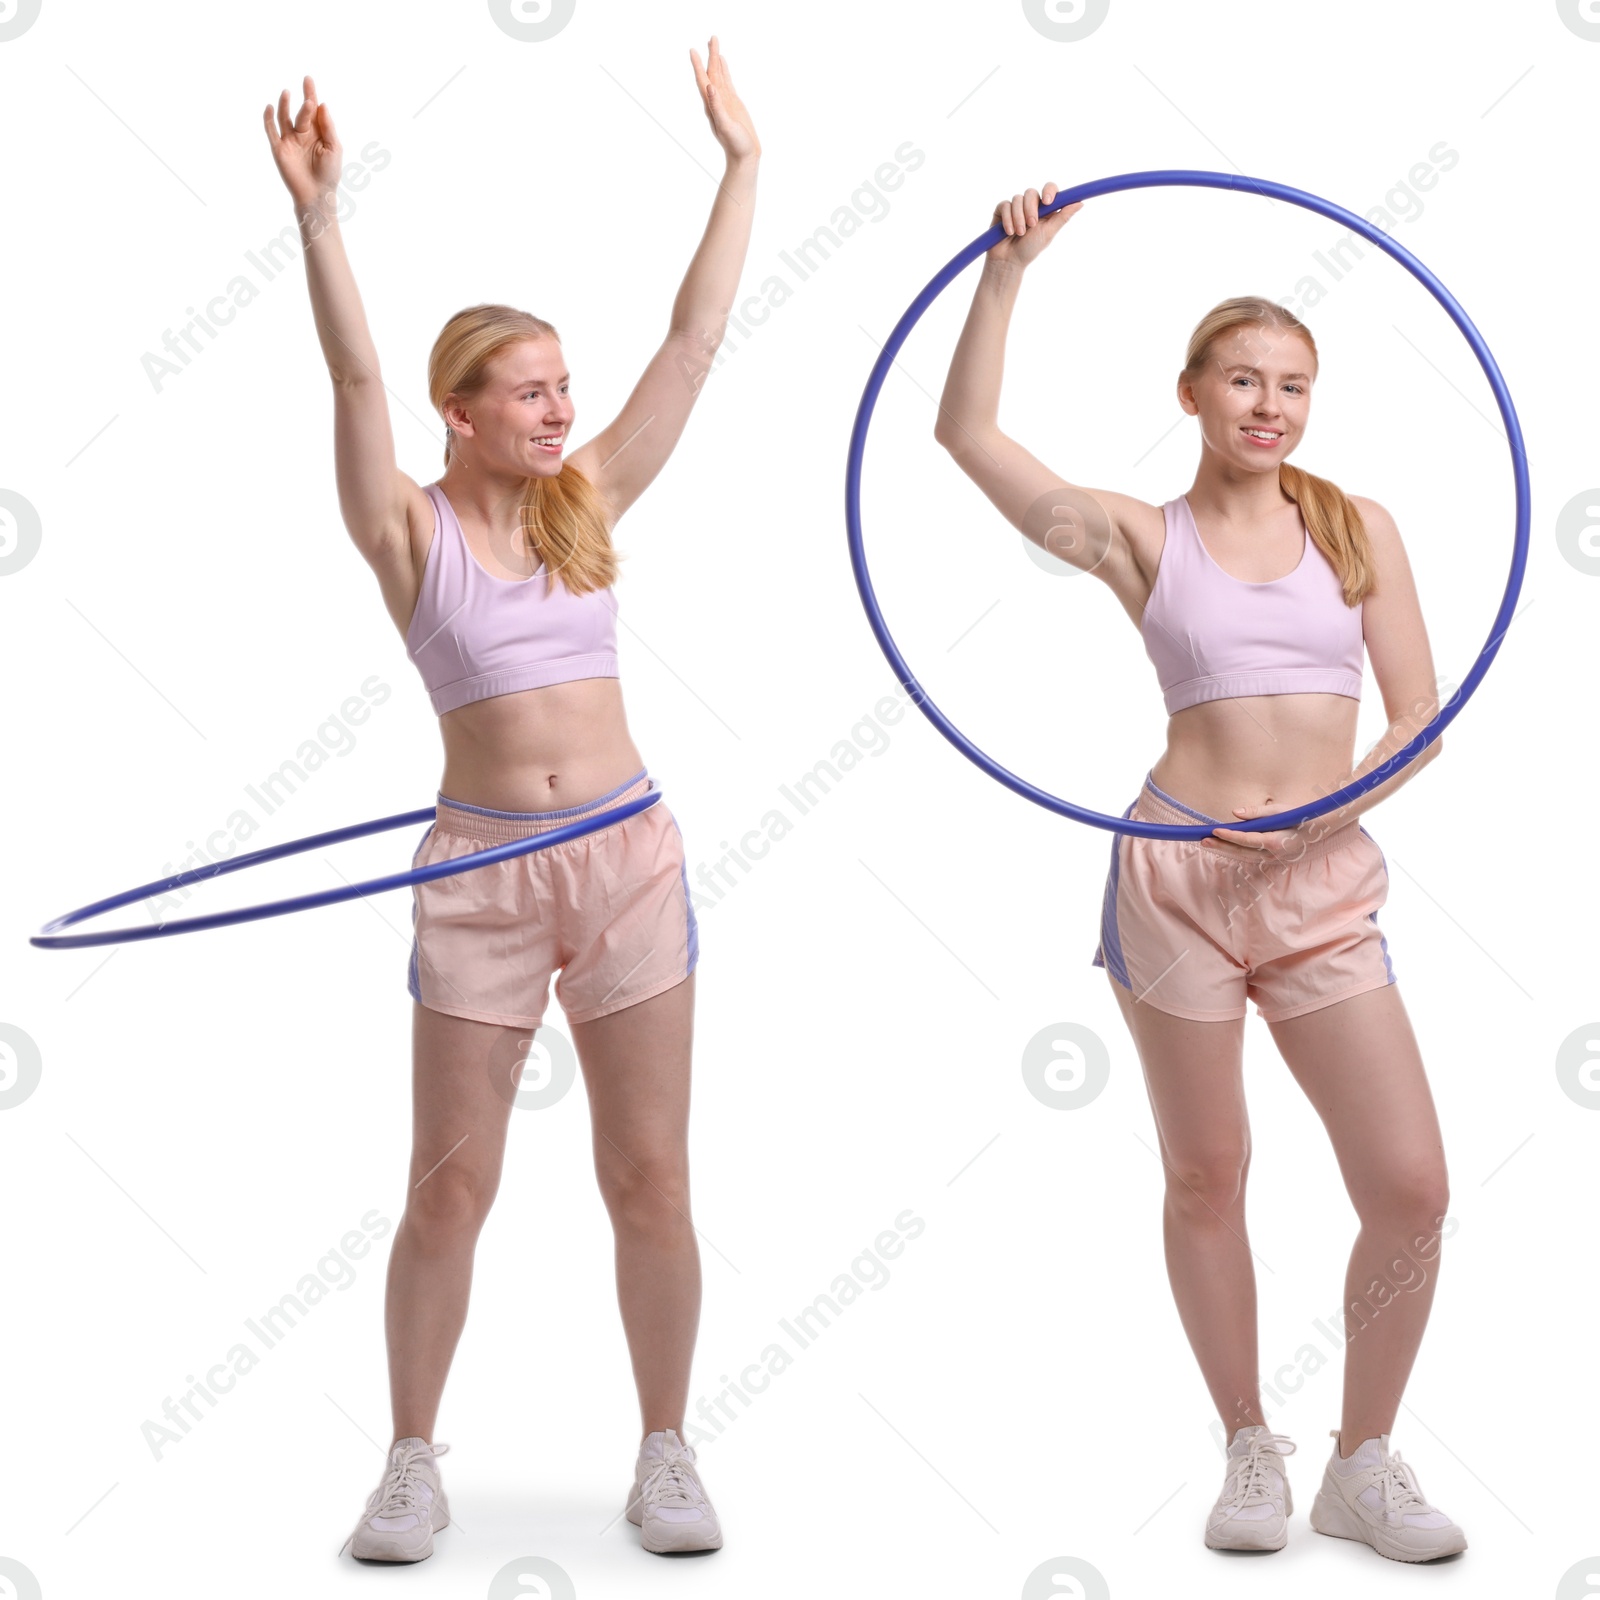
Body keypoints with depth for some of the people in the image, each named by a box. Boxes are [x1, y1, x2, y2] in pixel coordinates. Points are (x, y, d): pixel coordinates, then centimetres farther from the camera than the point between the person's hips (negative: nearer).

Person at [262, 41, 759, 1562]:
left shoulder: (588, 501, 6)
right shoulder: (411, 531, -2)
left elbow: (694, 339, 5)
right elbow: (355, 375, -15)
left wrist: (741, 160, 5)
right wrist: (317, 213, -27)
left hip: (627, 855, 2)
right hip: (480, 868, -2)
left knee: (650, 1177, 5)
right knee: (449, 1184, 4)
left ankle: (665, 1452, 18)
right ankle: (413, 1457, 19)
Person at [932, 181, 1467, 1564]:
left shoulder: (1358, 528, 8)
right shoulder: (1141, 537, 4)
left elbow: (1419, 720, 4)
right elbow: (967, 430, -2)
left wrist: (1319, 817, -11)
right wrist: (1007, 273, -7)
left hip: (1326, 884, 2)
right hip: (1180, 870, -1)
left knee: (1411, 1187, -4)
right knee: (1208, 1178, 7)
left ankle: (1365, 1463, 14)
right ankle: (1251, 1451, 25)